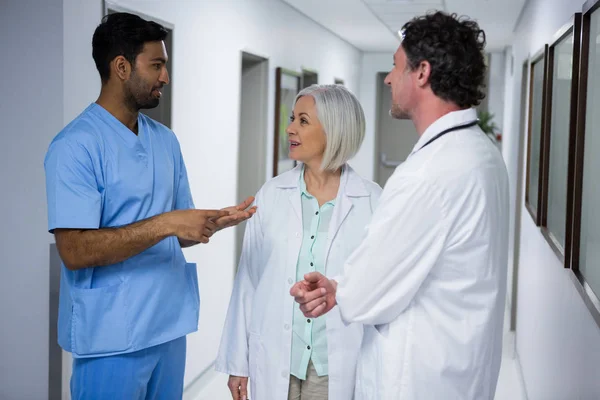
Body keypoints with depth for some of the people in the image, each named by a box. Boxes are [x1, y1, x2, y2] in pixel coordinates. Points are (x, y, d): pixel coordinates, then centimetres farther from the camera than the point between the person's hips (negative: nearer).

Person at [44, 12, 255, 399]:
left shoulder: (166, 140, 9)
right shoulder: (75, 146, -12)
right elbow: (75, 251, -20)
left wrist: (215, 223, -6)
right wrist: (164, 224, -24)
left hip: (170, 326, 7)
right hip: (112, 338, -6)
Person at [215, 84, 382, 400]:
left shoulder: (372, 201, -7)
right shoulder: (272, 194, -1)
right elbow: (248, 280, 2)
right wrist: (237, 362, 2)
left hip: (339, 365, -2)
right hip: (274, 360, 2)